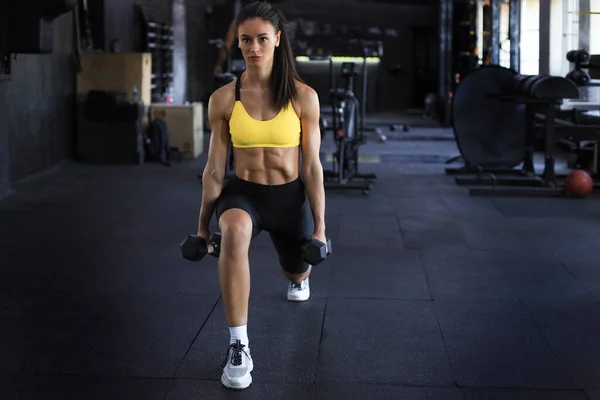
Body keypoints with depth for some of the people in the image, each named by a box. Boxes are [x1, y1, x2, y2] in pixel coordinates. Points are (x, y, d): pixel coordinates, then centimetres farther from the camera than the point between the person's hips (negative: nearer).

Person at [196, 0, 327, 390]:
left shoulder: (303, 96, -12)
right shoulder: (223, 99, -10)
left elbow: (311, 166, -7)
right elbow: (215, 169, -3)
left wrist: (319, 225, -6)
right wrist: (203, 225, 3)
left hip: (290, 196, 1)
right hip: (244, 192, -1)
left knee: (298, 273, 24)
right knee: (234, 230, -39)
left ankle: (298, 279, 69)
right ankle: (239, 346, -31)